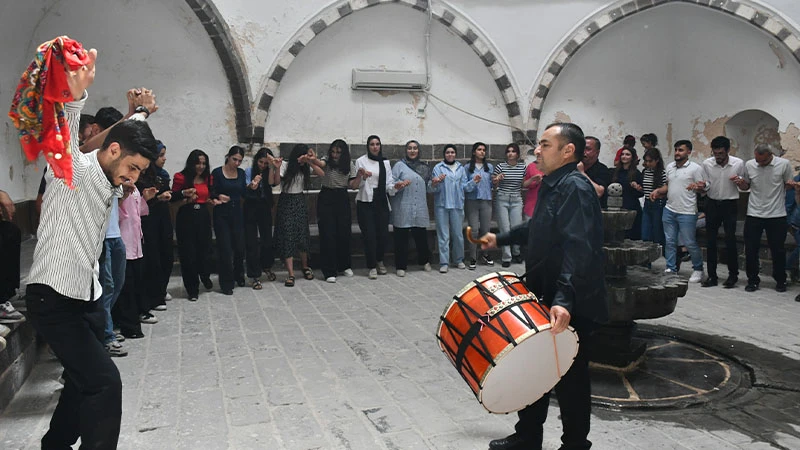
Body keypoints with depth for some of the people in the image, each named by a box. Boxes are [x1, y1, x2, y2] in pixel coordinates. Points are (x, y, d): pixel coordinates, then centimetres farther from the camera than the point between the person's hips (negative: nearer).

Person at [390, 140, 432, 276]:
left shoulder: (424, 167, 15)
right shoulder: (399, 165, 3)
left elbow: (427, 187, 19)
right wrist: (400, 184, -20)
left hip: (420, 209, 3)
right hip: (403, 209, -3)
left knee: (421, 236, 6)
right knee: (401, 237, 0)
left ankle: (424, 261, 27)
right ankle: (401, 266, 9)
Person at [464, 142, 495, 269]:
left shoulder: (489, 167, 11)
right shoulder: (468, 167, 5)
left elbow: (492, 183, 13)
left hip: (486, 201, 2)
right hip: (472, 201, -2)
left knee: (486, 229, 5)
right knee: (474, 230, -5)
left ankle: (485, 255, 22)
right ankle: (472, 258, 1)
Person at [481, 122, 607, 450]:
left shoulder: (575, 187, -19)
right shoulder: (551, 185, 12)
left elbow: (578, 249, -32)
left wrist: (564, 300, -41)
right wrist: (501, 239, 38)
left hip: (571, 306, -10)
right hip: (546, 299, 10)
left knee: (570, 379, 6)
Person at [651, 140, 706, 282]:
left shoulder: (695, 168, -7)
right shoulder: (670, 167, 12)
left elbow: (703, 188, -6)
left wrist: (697, 188, -26)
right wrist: (658, 190, 7)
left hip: (687, 213, -6)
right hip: (669, 210, 6)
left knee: (690, 243, 0)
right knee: (670, 242, 9)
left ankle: (698, 270, 16)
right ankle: (671, 269, 18)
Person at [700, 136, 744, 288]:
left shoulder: (739, 163, -6)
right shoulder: (706, 164, -4)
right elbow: (706, 186, 4)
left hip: (730, 204, -2)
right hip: (712, 203, 2)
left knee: (730, 240, -5)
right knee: (710, 240, 3)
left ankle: (733, 274, 11)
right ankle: (712, 276, 12)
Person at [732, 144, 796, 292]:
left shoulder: (784, 164, -6)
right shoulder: (749, 165, -1)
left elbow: (788, 186, 5)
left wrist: (791, 185, -18)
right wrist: (740, 183, -10)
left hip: (777, 215, -2)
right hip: (754, 215, 2)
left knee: (778, 250, 8)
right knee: (751, 250, 4)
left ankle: (780, 281, 25)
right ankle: (753, 280, 18)